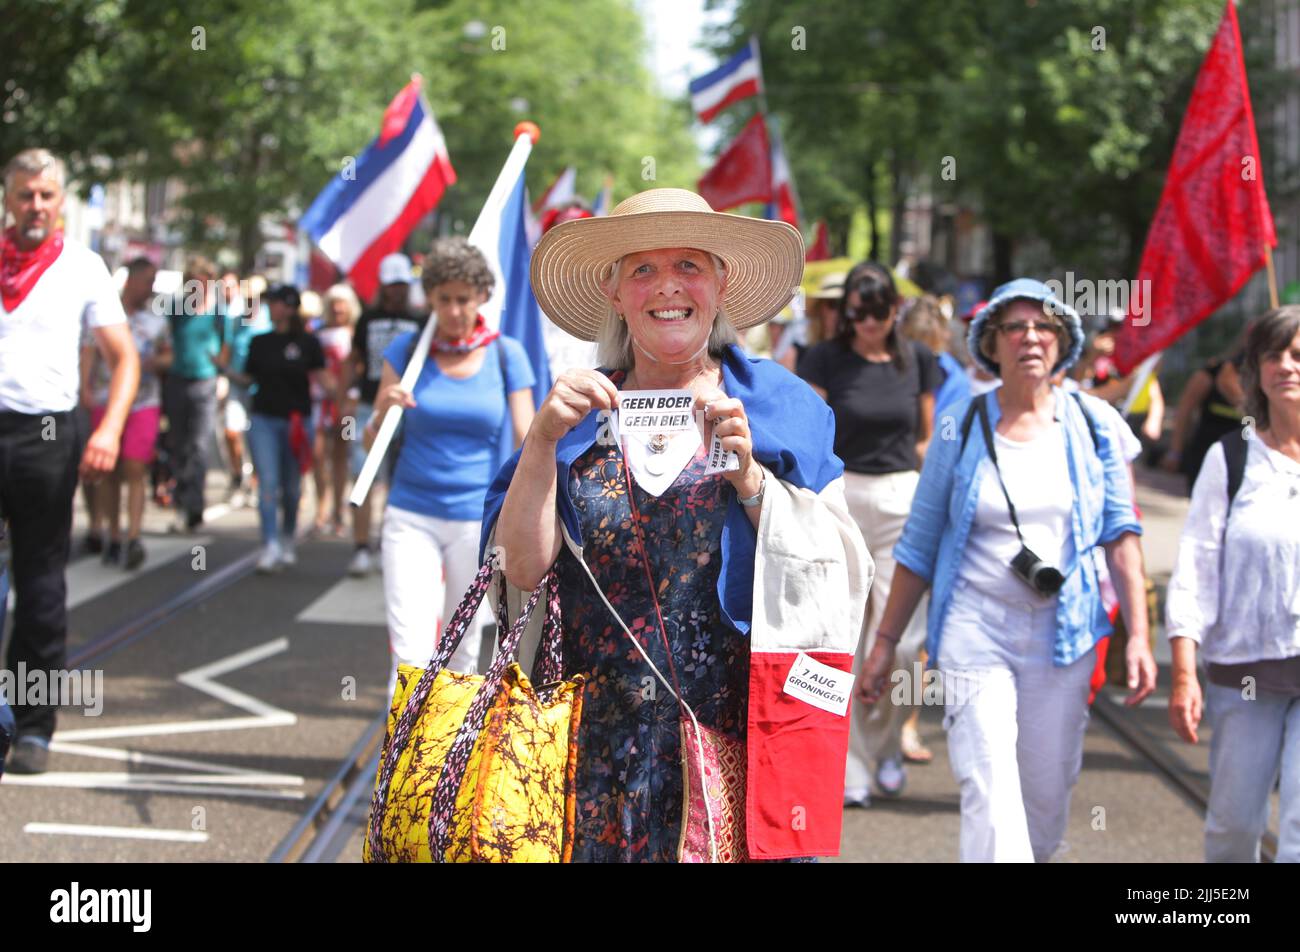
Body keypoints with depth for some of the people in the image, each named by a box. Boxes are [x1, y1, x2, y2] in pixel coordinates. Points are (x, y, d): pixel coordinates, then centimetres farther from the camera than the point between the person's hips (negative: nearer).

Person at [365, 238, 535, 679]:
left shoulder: (506, 355, 1)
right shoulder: (407, 350, 1)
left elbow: (527, 441, -1)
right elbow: (371, 443, 3)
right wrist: (385, 410, -18)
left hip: (478, 520, 1)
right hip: (411, 516, 0)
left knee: (461, 643, 11)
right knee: (410, 648, -12)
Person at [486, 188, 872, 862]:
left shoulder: (782, 407, 4)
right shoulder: (581, 416, 8)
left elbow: (840, 578, -2)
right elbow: (521, 568, -1)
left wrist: (750, 478, -13)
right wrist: (543, 439, -10)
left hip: (745, 736, -1)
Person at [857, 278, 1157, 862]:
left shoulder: (1091, 425, 4)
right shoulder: (962, 427, 1)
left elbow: (1120, 533, 5)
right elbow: (919, 546, 7)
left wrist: (1138, 636, -3)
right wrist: (885, 643, 7)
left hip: (1063, 637, 2)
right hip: (976, 633, -2)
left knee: (1048, 796, 7)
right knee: (991, 798, -14)